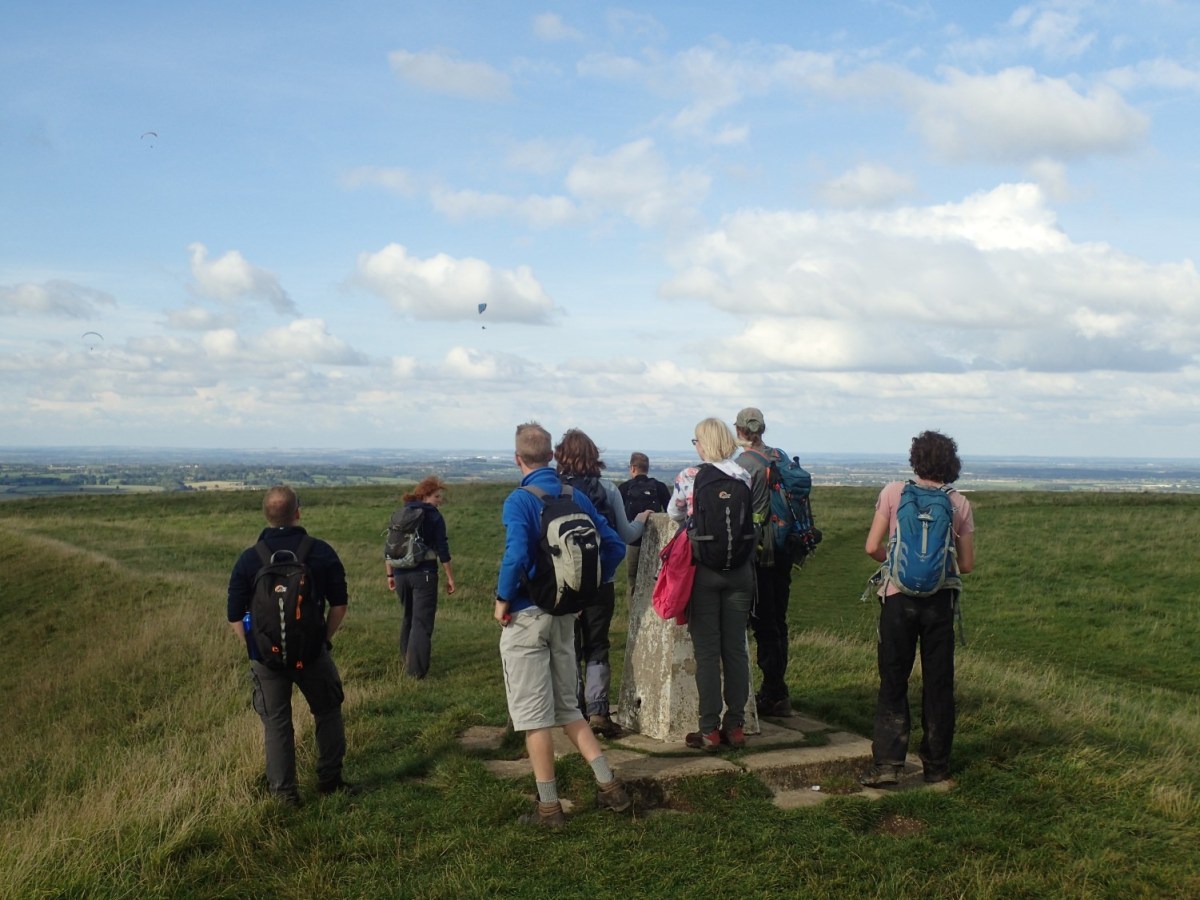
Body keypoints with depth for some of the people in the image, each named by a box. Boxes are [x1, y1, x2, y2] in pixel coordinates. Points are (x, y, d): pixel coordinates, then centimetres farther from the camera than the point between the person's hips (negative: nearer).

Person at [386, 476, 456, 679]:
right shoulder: (433, 516, -6)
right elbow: (442, 549, -9)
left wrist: (390, 574, 17)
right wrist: (450, 577, -3)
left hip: (401, 573, 6)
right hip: (424, 572, -6)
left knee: (408, 616, 23)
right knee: (422, 620, -1)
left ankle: (406, 659, 34)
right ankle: (416, 669, -5)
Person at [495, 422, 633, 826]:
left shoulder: (520, 500, -14)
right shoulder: (576, 497, 5)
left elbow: (517, 556, -27)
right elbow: (614, 545, 6)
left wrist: (502, 600, -13)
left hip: (526, 617, -6)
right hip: (565, 615, 6)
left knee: (533, 715, 3)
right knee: (568, 707, 19)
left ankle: (549, 808, 10)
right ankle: (610, 786, 15)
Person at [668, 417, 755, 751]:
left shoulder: (689, 477, -6)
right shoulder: (743, 476, 1)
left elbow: (674, 514, 9)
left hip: (703, 569, -3)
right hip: (739, 569, 3)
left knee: (707, 651, 2)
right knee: (736, 648, 9)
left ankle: (709, 731, 5)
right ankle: (735, 726, 15)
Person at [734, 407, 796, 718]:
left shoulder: (743, 464, -12)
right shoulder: (781, 458, 8)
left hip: (758, 549, -6)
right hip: (784, 548, 7)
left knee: (763, 622, 0)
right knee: (777, 620, 13)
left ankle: (774, 694, 2)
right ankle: (777, 690, 20)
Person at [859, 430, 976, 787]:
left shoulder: (893, 492, -3)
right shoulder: (959, 503, 1)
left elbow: (873, 547, -5)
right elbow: (967, 564, 3)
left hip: (899, 596, -1)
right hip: (940, 600, 1)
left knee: (893, 682, 4)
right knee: (938, 684, 11)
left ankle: (887, 763, -3)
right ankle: (936, 765, 18)